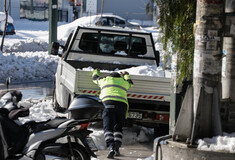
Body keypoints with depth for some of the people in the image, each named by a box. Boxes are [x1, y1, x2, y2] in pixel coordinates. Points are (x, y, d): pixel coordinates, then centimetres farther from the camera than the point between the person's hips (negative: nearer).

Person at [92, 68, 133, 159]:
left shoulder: (105, 80, 25)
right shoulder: (123, 82, 30)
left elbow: (95, 78, 44)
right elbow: (130, 82, 54)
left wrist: (96, 71, 66)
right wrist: (126, 75, 73)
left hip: (108, 103, -2)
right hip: (122, 104, 2)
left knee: (108, 128, -10)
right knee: (118, 128, 14)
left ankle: (111, 147, -31)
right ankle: (117, 148, -3)